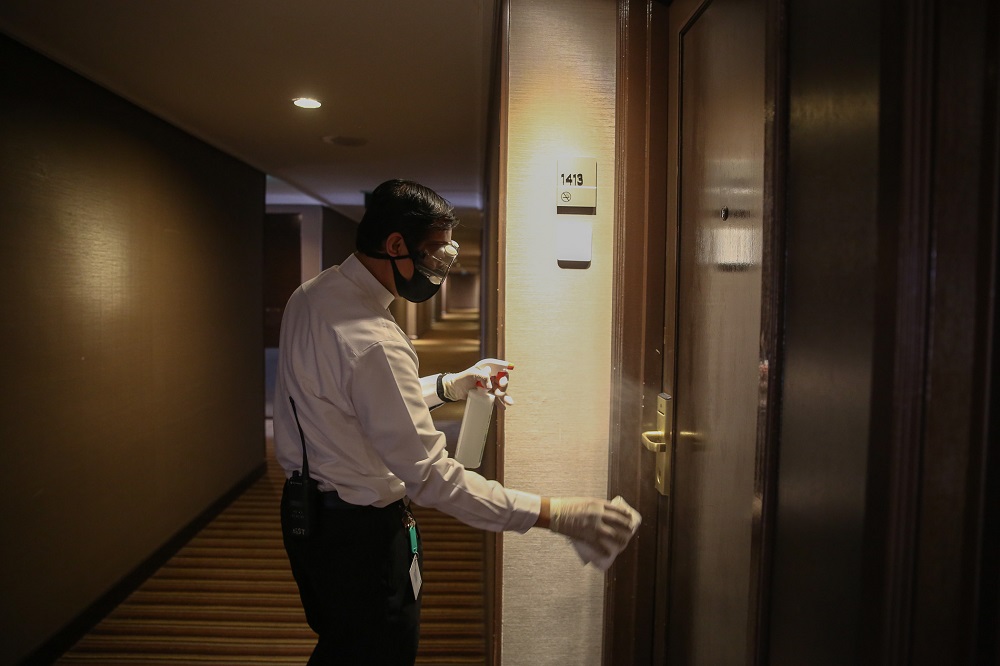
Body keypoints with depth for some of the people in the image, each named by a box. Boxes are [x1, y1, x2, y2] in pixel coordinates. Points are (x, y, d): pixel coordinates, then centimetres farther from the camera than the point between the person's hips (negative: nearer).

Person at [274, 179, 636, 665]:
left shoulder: (310, 296, 1)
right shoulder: (372, 342, -31)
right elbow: (431, 478, -31)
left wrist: (450, 386, 8)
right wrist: (553, 515, -29)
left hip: (303, 509, 9)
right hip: (360, 530, -9)